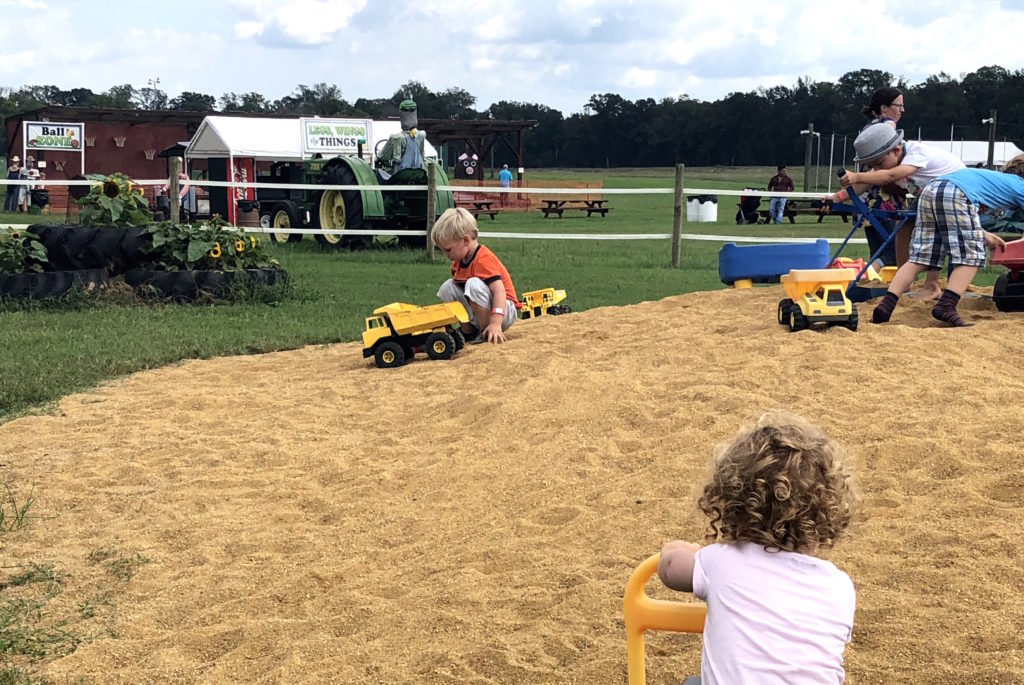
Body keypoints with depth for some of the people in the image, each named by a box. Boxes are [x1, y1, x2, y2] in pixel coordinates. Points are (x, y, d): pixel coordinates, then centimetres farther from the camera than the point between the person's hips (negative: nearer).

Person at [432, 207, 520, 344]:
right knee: (447, 287, -2)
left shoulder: (483, 260, -23)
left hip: (502, 309, -9)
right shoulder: (459, 260, 5)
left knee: (474, 284, -33)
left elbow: (499, 291, -33)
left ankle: (486, 333, -20)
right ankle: (468, 331, 2)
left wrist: (495, 324, -43)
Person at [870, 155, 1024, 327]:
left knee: (919, 258, 6)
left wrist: (984, 236, 33)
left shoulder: (996, 177, 38)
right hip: (957, 194, -7)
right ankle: (946, 306, -11)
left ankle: (885, 306, -5)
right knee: (970, 257, 2)